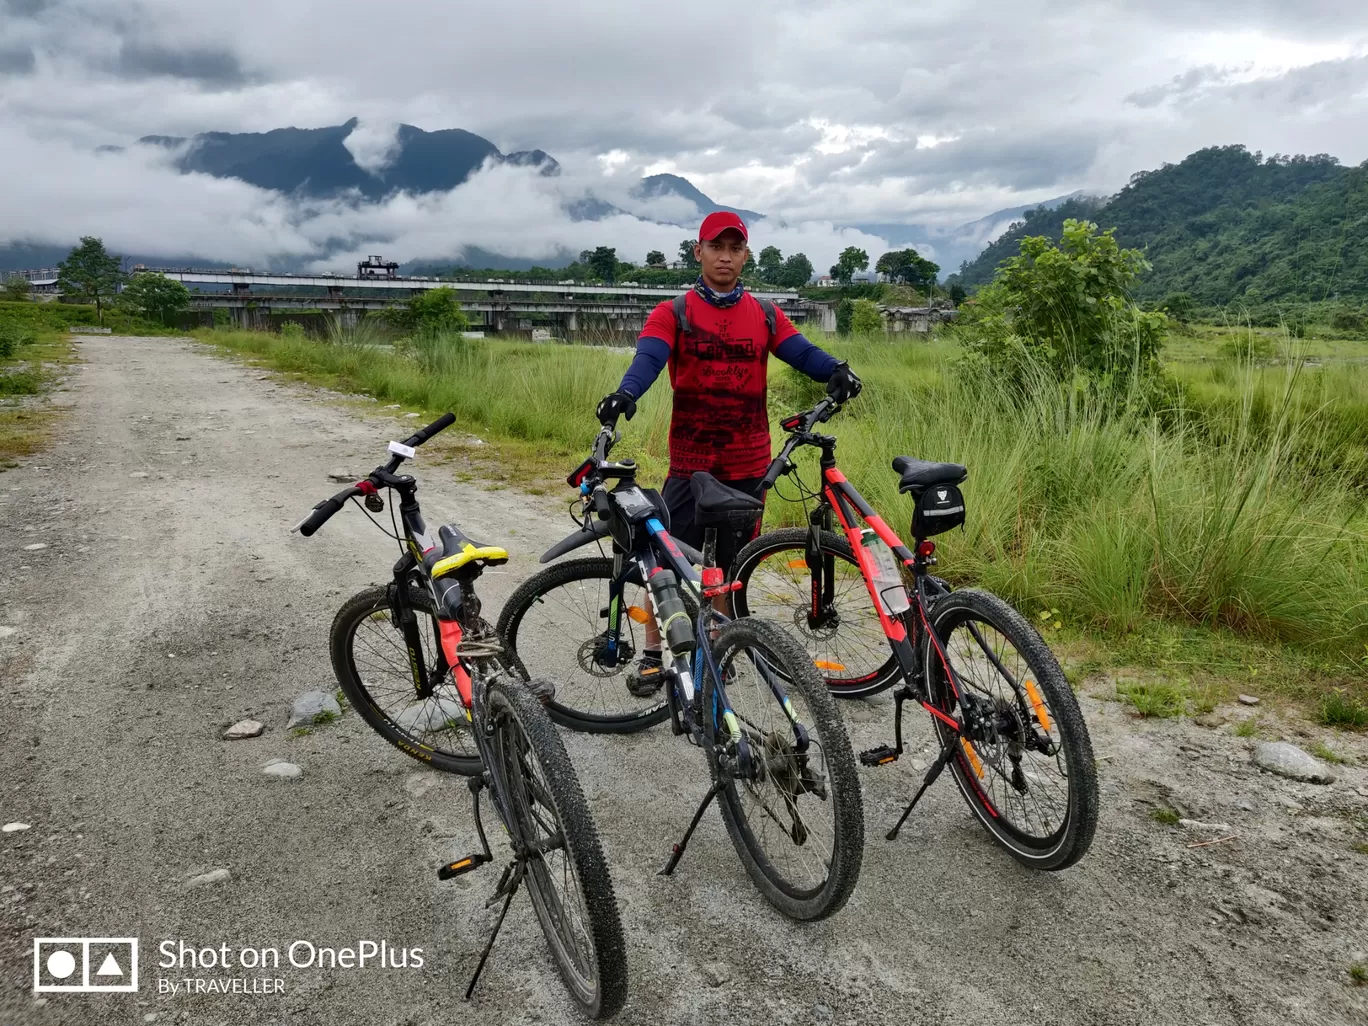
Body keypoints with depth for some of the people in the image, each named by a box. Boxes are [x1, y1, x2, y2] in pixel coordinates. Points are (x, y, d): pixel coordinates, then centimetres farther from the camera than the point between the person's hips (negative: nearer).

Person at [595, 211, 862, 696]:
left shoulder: (765, 316, 8)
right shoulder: (673, 313, -1)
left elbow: (802, 351, -5)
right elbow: (648, 356, -18)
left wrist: (837, 370, -27)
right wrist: (626, 393, -39)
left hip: (748, 467, 2)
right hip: (689, 464, -2)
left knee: (729, 566, 13)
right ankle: (652, 655, 15)